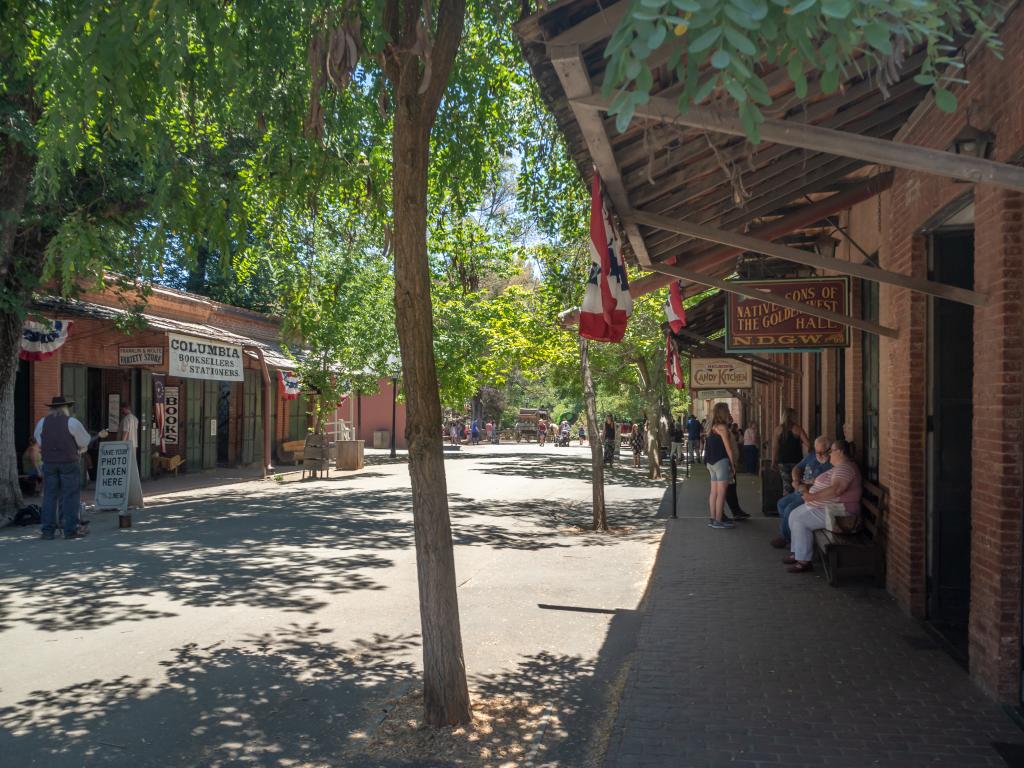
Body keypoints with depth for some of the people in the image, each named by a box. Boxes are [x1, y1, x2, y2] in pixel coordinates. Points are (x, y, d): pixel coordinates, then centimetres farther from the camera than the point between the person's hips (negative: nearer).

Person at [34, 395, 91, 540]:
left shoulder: (42, 422, 5)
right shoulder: (72, 422, -7)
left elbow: (38, 440, 14)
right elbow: (85, 441, -1)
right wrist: (78, 449, 19)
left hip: (49, 461, 4)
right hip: (69, 462, -4)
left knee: (49, 495, 9)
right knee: (70, 496, 0)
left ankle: (47, 530, 9)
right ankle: (70, 530, 0)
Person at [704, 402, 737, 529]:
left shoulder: (712, 427, 15)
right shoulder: (722, 427, -10)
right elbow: (728, 447, -10)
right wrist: (733, 464, -4)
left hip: (711, 462, 9)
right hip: (721, 461, -9)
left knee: (714, 492, 10)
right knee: (721, 492, -7)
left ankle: (712, 519, 12)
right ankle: (718, 521, -9)